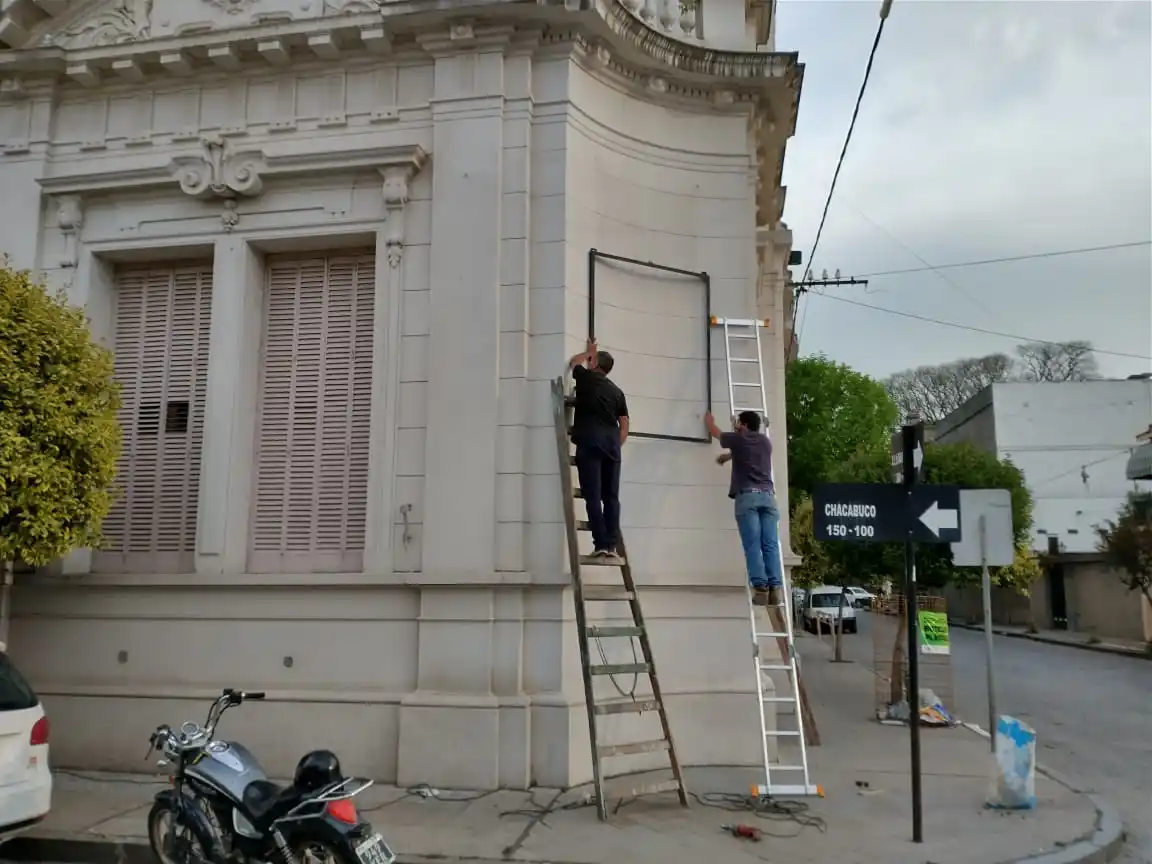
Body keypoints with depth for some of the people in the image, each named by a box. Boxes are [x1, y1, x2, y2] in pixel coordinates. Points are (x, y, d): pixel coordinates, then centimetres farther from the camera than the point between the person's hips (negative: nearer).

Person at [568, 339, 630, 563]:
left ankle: (601, 545, -11)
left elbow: (573, 362, 31)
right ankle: (611, 547, 0)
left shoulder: (586, 377, 8)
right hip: (611, 444, 4)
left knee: (593, 496, -6)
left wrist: (588, 352, 46)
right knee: (611, 497, 5)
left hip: (590, 442, -4)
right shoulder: (617, 391, 18)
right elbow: (624, 426, 14)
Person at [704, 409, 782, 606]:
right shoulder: (765, 441, 22)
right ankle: (775, 588, -12)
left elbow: (715, 431, 31)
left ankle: (760, 588, -18)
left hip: (747, 495, -4)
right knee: (770, 545, -3)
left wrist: (709, 420, 51)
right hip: (767, 495, 4)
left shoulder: (738, 439, 10)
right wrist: (729, 456, 57)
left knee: (752, 545, -9)